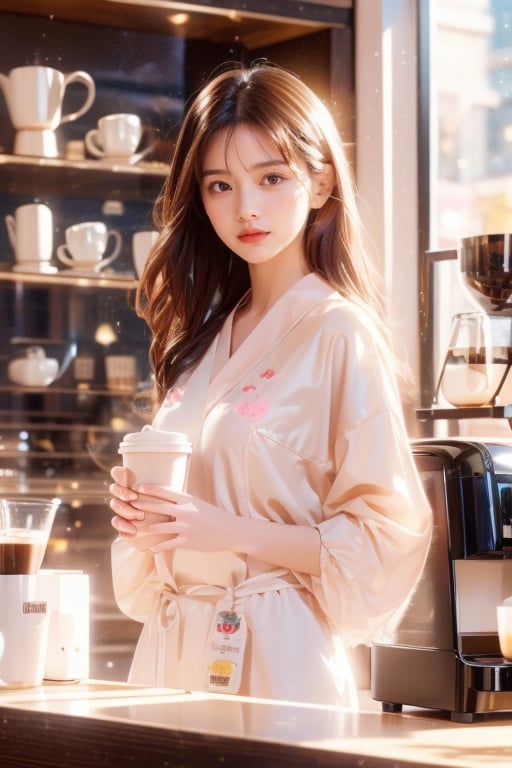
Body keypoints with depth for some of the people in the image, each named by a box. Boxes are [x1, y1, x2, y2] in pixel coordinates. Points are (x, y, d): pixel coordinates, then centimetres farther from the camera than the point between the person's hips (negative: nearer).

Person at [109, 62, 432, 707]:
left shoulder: (338, 334, -9)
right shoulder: (202, 334, 11)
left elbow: (385, 538, -12)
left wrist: (234, 531, -20)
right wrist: (141, 511, 1)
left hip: (277, 657, -6)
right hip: (176, 652, 6)